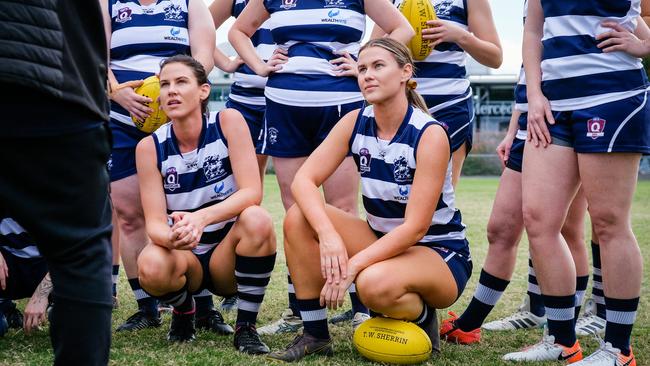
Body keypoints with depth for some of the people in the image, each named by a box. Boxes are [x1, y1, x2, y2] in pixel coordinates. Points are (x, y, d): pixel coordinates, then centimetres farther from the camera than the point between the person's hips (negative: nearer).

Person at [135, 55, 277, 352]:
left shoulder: (228, 122, -11)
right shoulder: (150, 147, -9)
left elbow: (252, 192, -20)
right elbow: (154, 222, -14)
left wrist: (202, 218, -38)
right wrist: (172, 236, -40)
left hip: (228, 254, 0)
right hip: (184, 256, 1)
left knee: (256, 219, -33)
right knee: (151, 267, -34)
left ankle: (246, 327, -14)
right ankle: (184, 311, 4)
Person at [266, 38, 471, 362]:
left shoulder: (430, 134, -20)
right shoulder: (355, 123, -4)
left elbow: (416, 227, -24)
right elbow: (303, 179, -12)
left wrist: (352, 265, -32)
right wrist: (328, 235, -30)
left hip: (439, 252, -6)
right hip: (382, 239, 6)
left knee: (375, 284, -38)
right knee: (298, 219, -16)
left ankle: (422, 318, -2)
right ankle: (315, 335, -6)